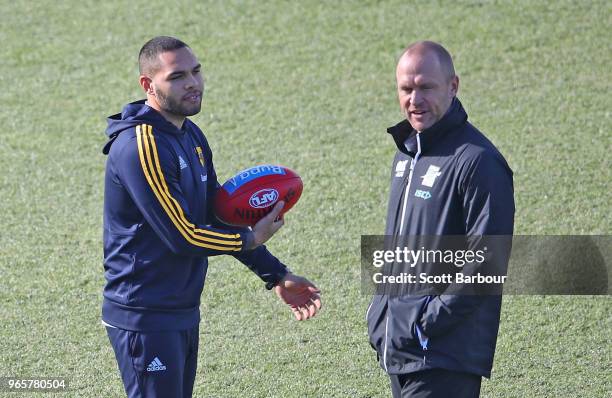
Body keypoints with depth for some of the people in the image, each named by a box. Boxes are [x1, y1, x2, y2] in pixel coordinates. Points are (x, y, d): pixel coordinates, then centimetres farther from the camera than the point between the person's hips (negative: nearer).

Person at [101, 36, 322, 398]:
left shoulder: (192, 136, 10)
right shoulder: (140, 145, -20)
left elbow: (219, 217, 18)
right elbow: (183, 236, -21)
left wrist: (277, 275, 12)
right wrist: (250, 240, -5)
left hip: (184, 311, 9)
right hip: (145, 318, -9)